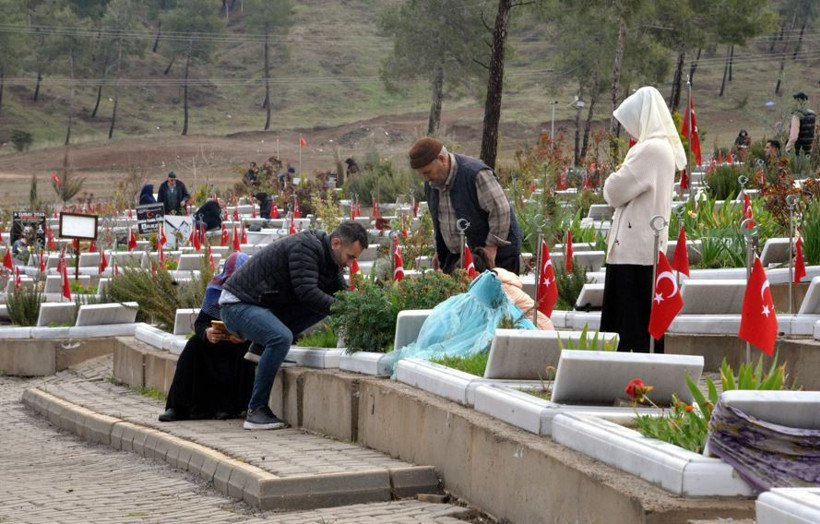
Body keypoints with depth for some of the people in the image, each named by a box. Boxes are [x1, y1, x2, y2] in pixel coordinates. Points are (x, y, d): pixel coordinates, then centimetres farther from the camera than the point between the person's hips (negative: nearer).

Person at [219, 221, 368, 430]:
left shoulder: (329, 259, 7)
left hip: (268, 307, 9)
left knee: (322, 307, -2)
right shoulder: (304, 248, -22)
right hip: (237, 305, -9)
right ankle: (256, 411, -24)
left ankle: (262, 347, 2)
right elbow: (307, 293, -30)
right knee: (281, 338, -33)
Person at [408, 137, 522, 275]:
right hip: (457, 256, 7)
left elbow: (500, 209, -20)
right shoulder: (431, 183, 5)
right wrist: (439, 250, 17)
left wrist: (492, 245, -20)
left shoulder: (476, 174, -21)